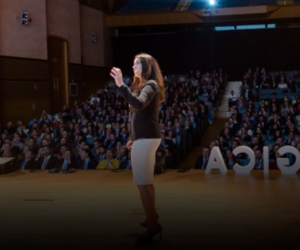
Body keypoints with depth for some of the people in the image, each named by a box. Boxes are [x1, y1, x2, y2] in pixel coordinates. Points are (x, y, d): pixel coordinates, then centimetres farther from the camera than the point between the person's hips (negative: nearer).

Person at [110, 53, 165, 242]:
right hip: (145, 137, 11)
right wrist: (135, 137, 24)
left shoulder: (151, 85, -12)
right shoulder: (145, 86, 19)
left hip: (145, 139, -11)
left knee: (142, 183, -11)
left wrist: (121, 85, -34)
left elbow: (138, 104, -32)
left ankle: (153, 225, -8)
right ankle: (152, 218, 29)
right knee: (146, 182, 18)